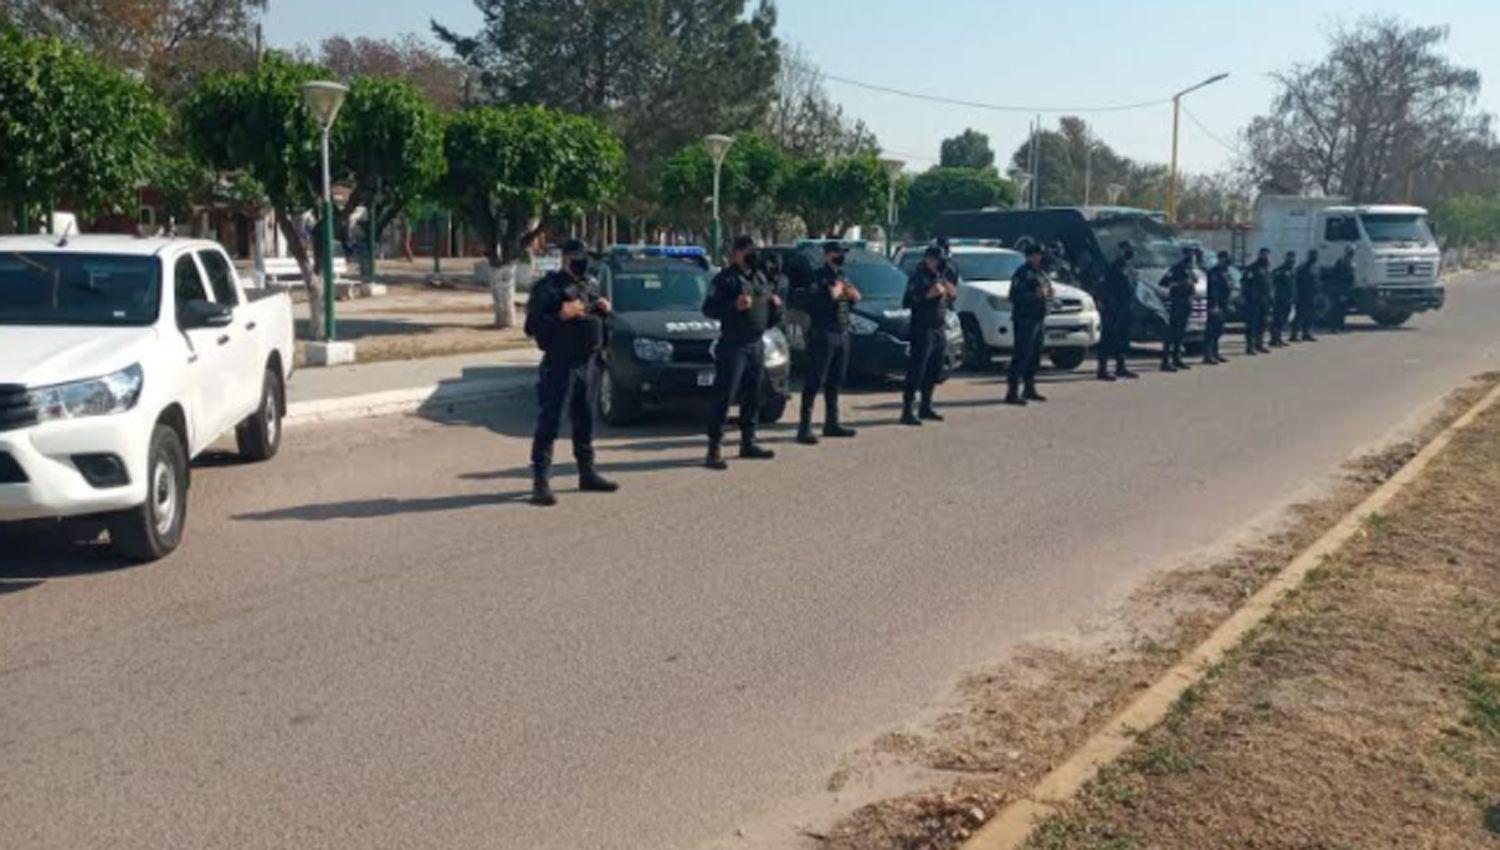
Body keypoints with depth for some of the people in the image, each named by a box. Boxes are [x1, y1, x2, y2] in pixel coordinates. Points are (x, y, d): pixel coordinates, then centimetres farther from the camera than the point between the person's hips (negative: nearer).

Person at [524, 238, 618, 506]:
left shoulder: (591, 285, 16)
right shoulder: (548, 287, -7)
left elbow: (600, 320, 26)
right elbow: (532, 325, -13)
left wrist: (605, 309, 3)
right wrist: (562, 316, -24)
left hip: (588, 363, 7)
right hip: (560, 364, -7)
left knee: (585, 422, 16)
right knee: (549, 423, -8)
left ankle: (587, 473, 27)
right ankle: (540, 482, -7)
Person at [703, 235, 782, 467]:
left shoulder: (760, 276, 17)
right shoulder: (725, 278, -5)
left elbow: (770, 313, 26)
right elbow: (709, 308, -13)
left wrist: (776, 305, 4)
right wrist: (734, 306, -25)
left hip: (757, 345, 8)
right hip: (733, 346, -7)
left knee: (752, 398, 13)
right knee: (724, 398, -9)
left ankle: (748, 443, 23)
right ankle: (714, 449, -9)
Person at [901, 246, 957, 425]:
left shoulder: (941, 277, 17)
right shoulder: (918, 277, -7)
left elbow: (949, 302, 22)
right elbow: (907, 302, -15)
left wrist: (951, 293, 1)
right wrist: (928, 295, -23)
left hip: (940, 330, 8)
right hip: (922, 330, -8)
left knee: (933, 371, 11)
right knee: (916, 371, -10)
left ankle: (926, 408, 22)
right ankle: (907, 411, -11)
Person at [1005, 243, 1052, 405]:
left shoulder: (1041, 273, 19)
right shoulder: (1022, 273, -9)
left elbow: (1047, 291, 28)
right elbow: (1015, 296, -18)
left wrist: (1048, 293, 5)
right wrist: (1036, 295, -24)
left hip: (1039, 319, 9)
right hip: (1024, 320, -9)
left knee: (1034, 357, 13)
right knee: (1021, 355, -13)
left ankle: (1030, 389, 23)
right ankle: (1013, 393, -15)